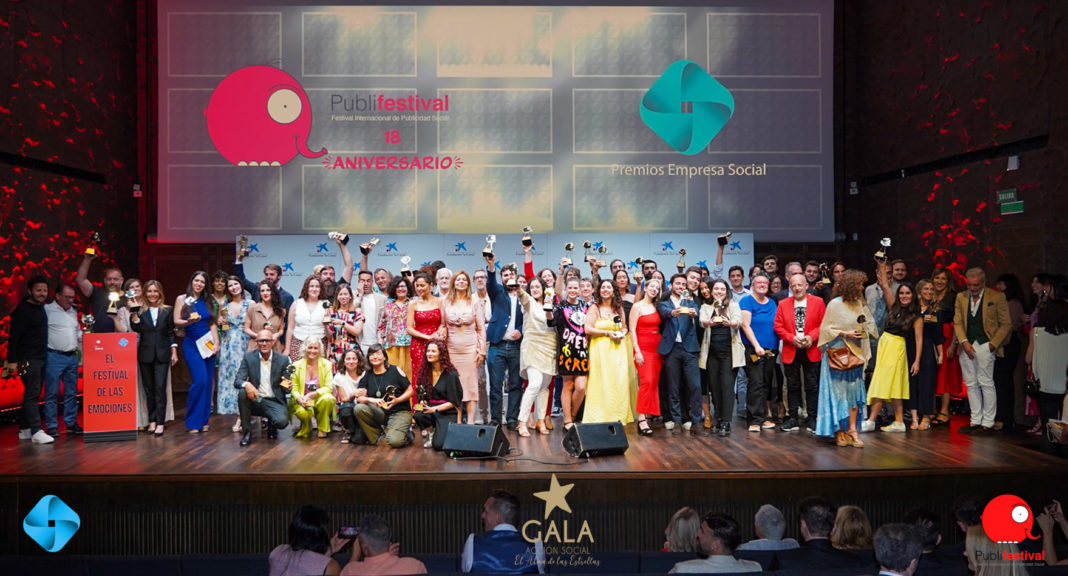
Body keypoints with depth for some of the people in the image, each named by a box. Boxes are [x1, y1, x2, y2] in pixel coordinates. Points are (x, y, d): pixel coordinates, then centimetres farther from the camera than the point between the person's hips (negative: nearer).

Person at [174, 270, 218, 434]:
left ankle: (203, 420, 12)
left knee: (207, 382, 2)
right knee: (200, 380, -16)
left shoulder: (206, 301, 14)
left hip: (207, 345, 4)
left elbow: (212, 324, 12)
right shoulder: (182, 299, 3)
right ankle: (193, 422, -6)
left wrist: (216, 342, 2)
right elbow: (176, 321, -3)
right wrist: (189, 321, -23)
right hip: (191, 344, -4)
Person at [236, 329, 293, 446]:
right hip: (255, 399, 1)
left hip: (274, 402, -1)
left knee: (282, 421, -30)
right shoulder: (248, 357, 0)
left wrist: (288, 386, -22)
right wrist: (246, 384, -32)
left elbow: (287, 386, 4)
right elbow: (237, 380, -8)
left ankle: (271, 424, 12)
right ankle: (247, 432, -13)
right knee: (242, 393, -31)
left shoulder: (283, 359, -1)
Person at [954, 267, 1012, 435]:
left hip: (985, 345, -4)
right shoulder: (961, 297, 12)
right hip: (966, 345, 5)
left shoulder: (997, 297, 0)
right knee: (971, 384, 8)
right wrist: (964, 342, -4)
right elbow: (957, 322, 9)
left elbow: (1006, 324, 0)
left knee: (986, 383, -5)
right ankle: (975, 421, 15)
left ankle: (987, 423, 4)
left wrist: (993, 344, -8)